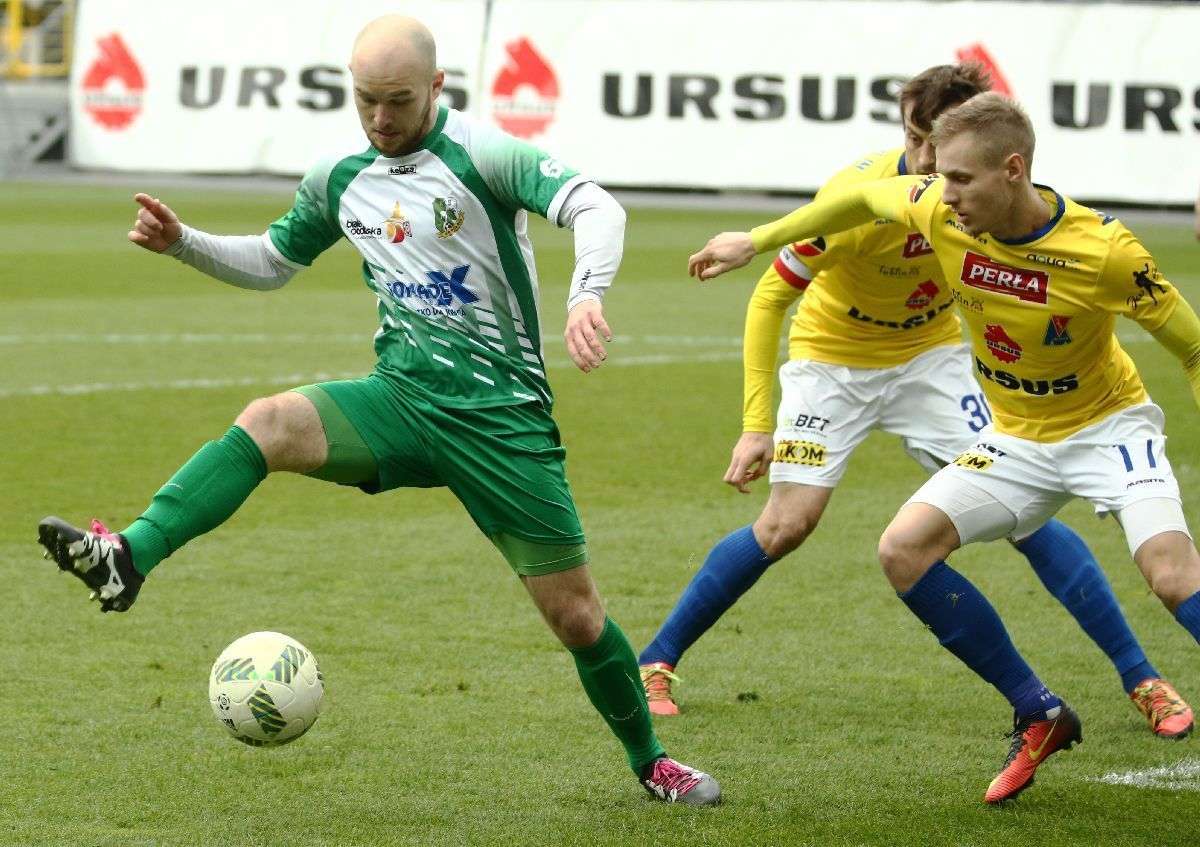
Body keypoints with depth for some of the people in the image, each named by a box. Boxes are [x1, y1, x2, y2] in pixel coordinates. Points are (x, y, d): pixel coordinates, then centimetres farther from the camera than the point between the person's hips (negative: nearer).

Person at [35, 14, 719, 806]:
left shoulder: (483, 155, -11)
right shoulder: (341, 179, 7)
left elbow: (596, 207, -23)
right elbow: (271, 260, 23)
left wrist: (586, 296, -43)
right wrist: (182, 242, 5)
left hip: (501, 414, -4)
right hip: (402, 399, 4)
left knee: (575, 613, 0)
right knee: (268, 422, -26)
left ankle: (651, 761, 24)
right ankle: (126, 560, -38)